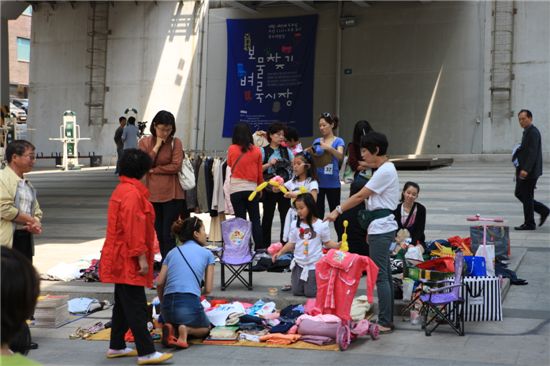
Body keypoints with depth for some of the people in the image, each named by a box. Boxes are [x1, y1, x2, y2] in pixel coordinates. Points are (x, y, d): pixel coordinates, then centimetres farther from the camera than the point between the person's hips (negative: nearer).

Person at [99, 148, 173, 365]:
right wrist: (141, 257, -20)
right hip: (129, 260, -10)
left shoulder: (121, 190, 14)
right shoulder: (132, 193, -18)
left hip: (120, 259, 10)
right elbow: (133, 228, -23)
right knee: (136, 307, -8)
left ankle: (116, 347, 24)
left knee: (123, 304, 17)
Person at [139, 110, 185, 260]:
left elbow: (176, 166, -13)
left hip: (172, 194, -4)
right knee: (159, 234, 11)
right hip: (153, 194, 4)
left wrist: (153, 170, -10)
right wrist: (156, 146, -11)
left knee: (168, 235, -6)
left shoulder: (176, 143, -3)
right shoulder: (145, 142, 4)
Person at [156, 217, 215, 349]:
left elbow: (159, 283, 9)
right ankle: (187, 330, -6)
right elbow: (208, 289, 8)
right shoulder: (207, 254, 8)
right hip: (190, 305, -4)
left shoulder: (172, 252, 17)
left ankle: (170, 328, 1)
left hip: (168, 307, 4)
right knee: (205, 329, 28)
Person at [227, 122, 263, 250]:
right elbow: (260, 173, 5)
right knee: (255, 220, 7)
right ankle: (259, 248, 3)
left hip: (236, 189, 0)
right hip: (252, 188, 0)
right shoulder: (257, 151, -2)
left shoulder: (231, 149, -4)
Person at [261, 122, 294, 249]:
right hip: (269, 188, -2)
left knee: (285, 215, 2)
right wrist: (269, 164, -17)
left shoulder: (287, 151, 9)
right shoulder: (264, 151, -1)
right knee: (268, 216, 6)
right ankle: (265, 245, 13)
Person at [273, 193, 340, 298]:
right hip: (299, 264, 3)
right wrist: (280, 253, -6)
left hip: (314, 265, -3)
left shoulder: (321, 225, -9)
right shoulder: (295, 225, -1)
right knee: (296, 292, 6)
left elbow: (327, 242, -2)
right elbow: (291, 243, 5)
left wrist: (338, 245, -19)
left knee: (310, 293, -3)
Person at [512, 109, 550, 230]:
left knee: (527, 196, -3)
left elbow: (533, 152, -23)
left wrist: (526, 169, -29)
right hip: (523, 170, 10)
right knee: (519, 194, 14)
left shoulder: (533, 132, -15)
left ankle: (529, 224, 7)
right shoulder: (527, 131, 16)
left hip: (529, 171, -10)